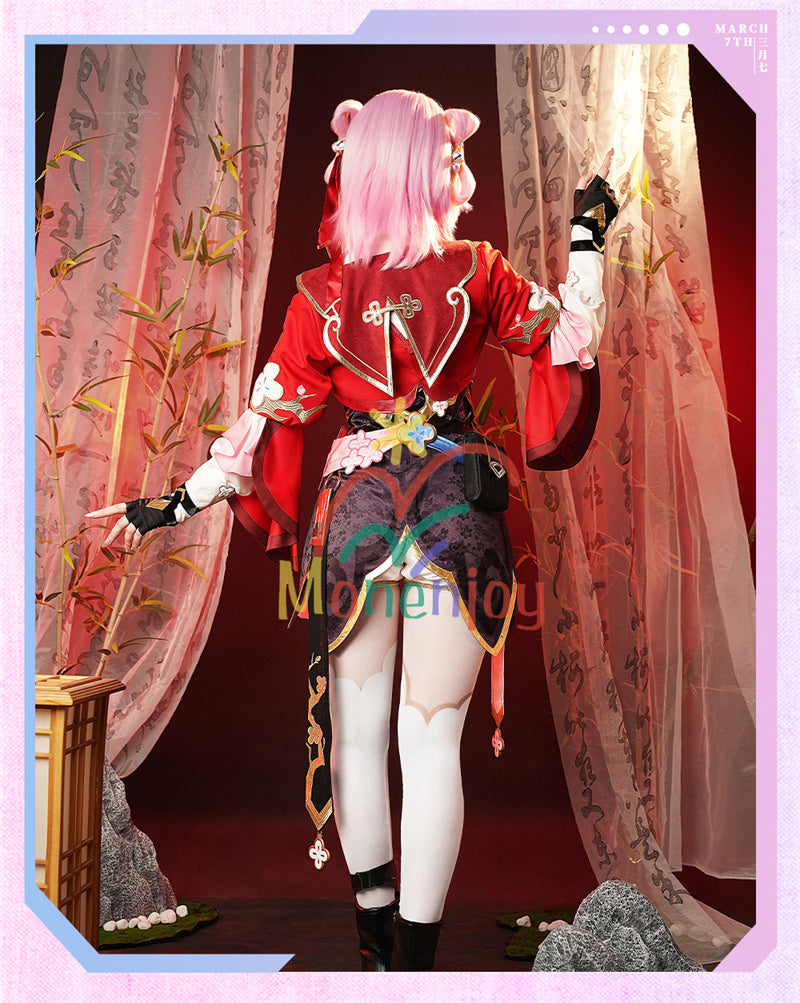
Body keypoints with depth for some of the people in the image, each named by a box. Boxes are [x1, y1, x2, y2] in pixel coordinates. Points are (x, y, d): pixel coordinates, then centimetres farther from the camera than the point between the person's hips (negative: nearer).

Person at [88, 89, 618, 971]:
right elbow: (568, 335, 8)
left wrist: (180, 503, 5)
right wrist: (587, 241, 16)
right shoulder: (478, 273, -2)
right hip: (458, 506, 0)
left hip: (356, 508, 1)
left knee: (358, 731, 14)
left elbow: (270, 415, -3)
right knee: (432, 739, 4)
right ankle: (415, 951, 13)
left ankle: (375, 933, 29)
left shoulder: (322, 294, -2)